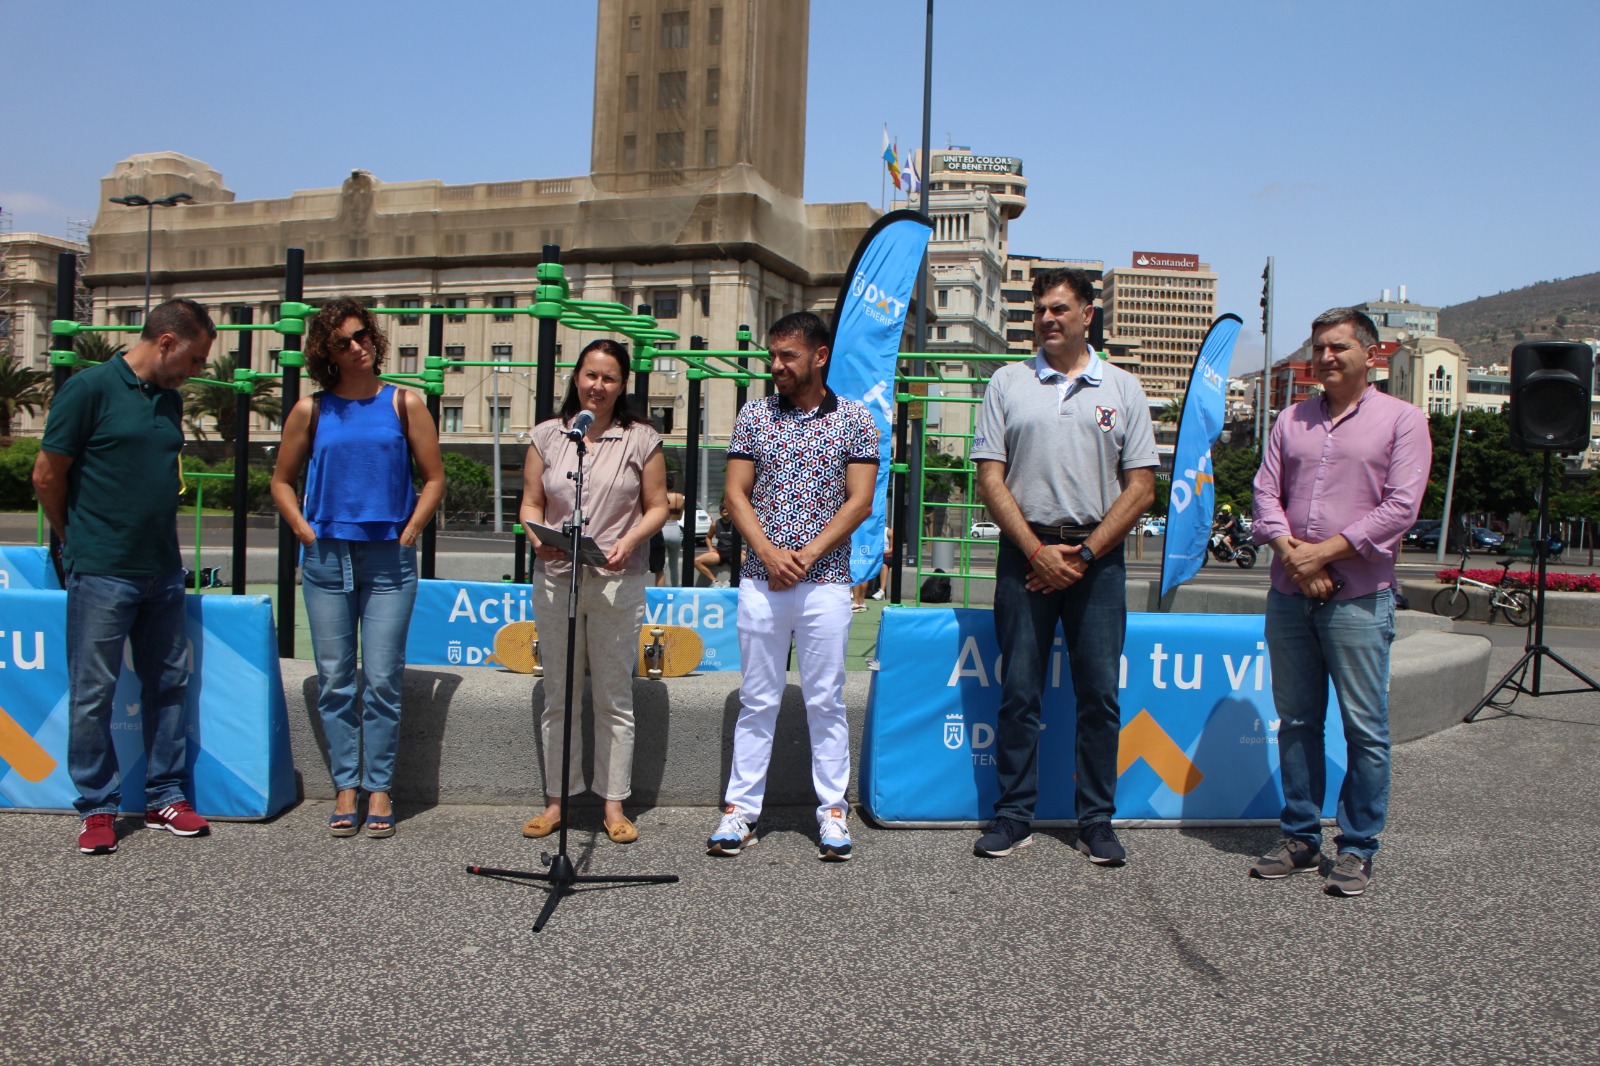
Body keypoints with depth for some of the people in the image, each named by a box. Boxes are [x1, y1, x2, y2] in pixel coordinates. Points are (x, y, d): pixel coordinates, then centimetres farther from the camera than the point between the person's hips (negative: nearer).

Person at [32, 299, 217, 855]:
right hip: (101, 574, -6)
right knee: (93, 694, 3)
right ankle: (97, 808, 14)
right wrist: (76, 542, 6)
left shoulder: (170, 401, 11)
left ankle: (165, 797, 21)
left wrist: (165, 547, 14)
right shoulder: (90, 387, -9)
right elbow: (47, 476, -5)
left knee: (168, 685, 11)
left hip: (162, 572, 7)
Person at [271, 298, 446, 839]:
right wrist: (306, 533, 2)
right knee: (335, 681, 5)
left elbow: (433, 478, 6)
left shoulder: (404, 403, 5)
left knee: (383, 680, -1)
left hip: (388, 560, -1)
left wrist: (407, 535, -3)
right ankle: (345, 787, 15)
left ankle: (379, 789, 8)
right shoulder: (311, 410, 8)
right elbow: (282, 480, 15)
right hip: (326, 558, 2)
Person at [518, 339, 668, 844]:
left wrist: (630, 541, -14)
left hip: (618, 581, -2)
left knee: (615, 697, 4)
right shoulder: (547, 435, 9)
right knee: (558, 696, 9)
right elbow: (531, 503, 10)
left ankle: (614, 804, 14)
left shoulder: (642, 439, 4)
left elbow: (657, 506, 4)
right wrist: (538, 537, -11)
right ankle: (556, 801, 20)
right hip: (555, 579, 2)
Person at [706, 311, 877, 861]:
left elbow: (859, 501, -3)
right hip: (760, 580, 2)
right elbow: (735, 495, 4)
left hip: (826, 581, -1)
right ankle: (741, 807, 16)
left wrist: (808, 554, -13)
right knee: (757, 699, 7)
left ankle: (833, 811, 15)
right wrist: (768, 552, -10)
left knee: (826, 700, 5)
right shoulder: (754, 415, 8)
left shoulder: (855, 419, 3)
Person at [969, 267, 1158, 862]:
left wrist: (1085, 552, -6)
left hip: (1097, 556, 0)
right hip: (1025, 552, 0)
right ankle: (1013, 816, 15)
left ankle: (1096, 822, 15)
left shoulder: (1122, 388, 8)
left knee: (1099, 694, 3)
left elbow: (1141, 485, 3)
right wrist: (1038, 550, -8)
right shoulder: (1007, 383, 7)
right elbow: (990, 478, 2)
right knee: (1019, 692, 4)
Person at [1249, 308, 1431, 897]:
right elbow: (1266, 492, 8)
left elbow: (1400, 506, -8)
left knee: (1365, 730, 1)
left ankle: (1357, 848, 13)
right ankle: (1300, 837, 21)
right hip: (1288, 595, 4)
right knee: (1296, 722, 10)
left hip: (1358, 598, -4)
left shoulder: (1402, 419, 1)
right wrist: (1288, 550, -10)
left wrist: (1325, 552, -13)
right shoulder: (1292, 419, 14)